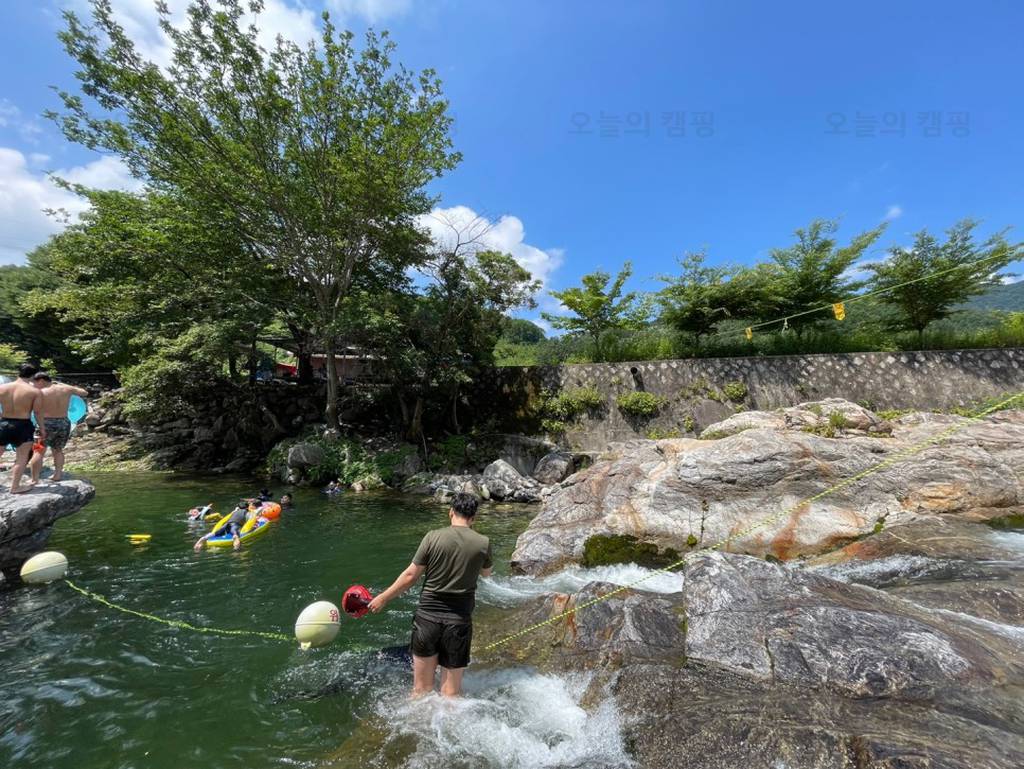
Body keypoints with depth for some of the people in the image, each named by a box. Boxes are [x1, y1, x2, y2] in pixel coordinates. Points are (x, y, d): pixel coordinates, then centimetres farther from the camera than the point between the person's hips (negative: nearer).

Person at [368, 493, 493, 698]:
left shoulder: (433, 537, -11)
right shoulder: (483, 543, -9)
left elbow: (410, 575, -5)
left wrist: (383, 598, 9)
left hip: (427, 617, 0)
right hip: (459, 621, 0)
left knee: (422, 687, 18)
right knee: (450, 692, 15)